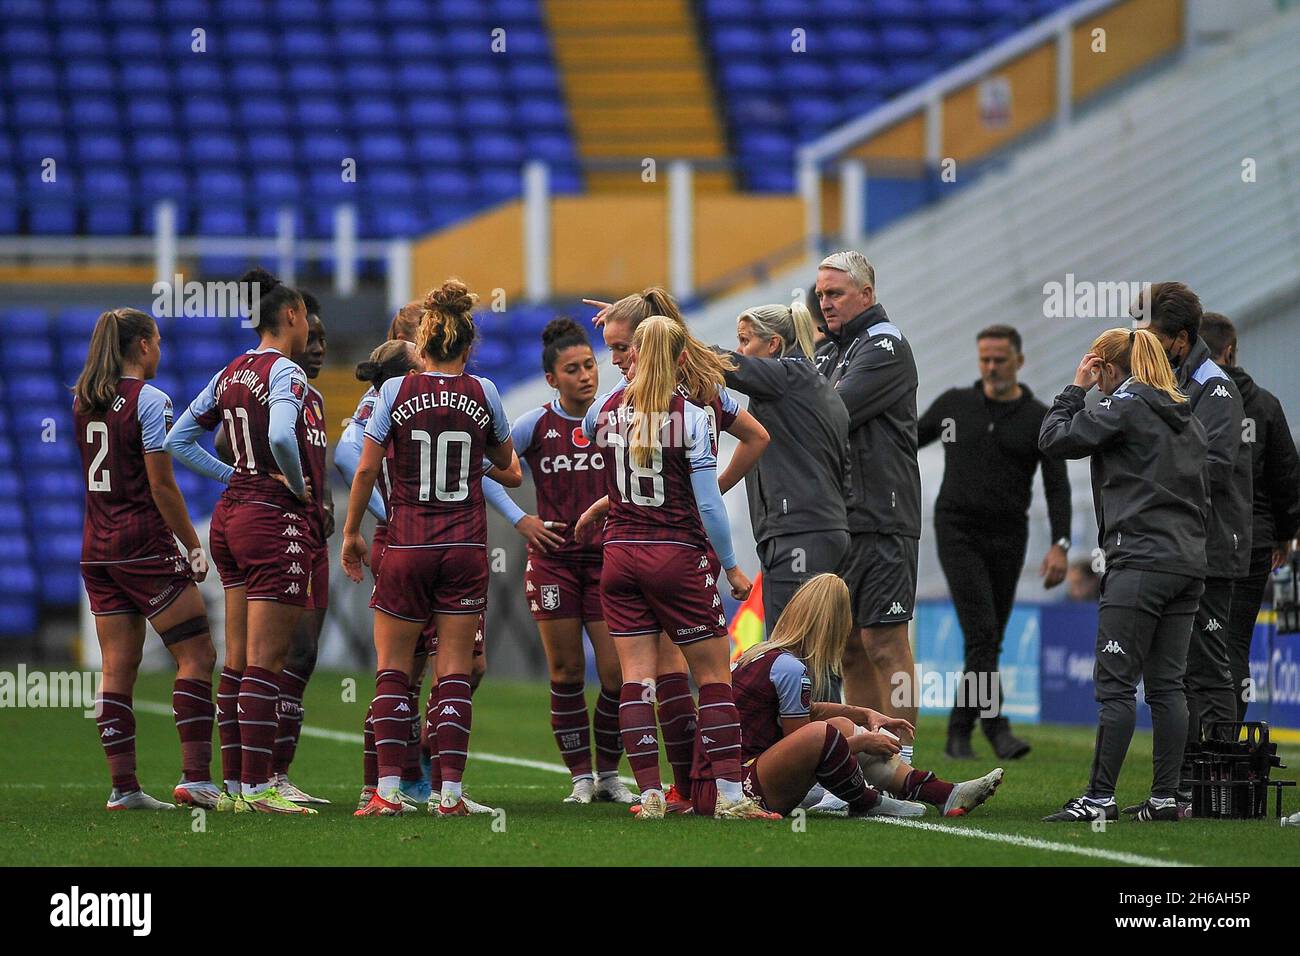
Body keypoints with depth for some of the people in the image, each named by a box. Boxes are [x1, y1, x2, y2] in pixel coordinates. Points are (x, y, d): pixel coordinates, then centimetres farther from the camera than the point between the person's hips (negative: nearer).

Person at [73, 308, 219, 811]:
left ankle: (123, 786, 4)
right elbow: (162, 487, -13)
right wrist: (193, 544, -5)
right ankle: (195, 777, -10)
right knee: (197, 655, -2)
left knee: (118, 669, 7)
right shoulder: (149, 400, -11)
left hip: (96, 546, 7)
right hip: (144, 543, -7)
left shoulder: (83, 400, 9)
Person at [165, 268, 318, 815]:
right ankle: (257, 787, -8)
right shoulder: (285, 373, -12)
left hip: (231, 515, 8)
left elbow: (178, 442, 15)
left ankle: (233, 784, 11)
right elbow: (281, 437, -30)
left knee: (237, 661, 10)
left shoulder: (230, 374, 11)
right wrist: (297, 485, -13)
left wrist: (233, 476, 11)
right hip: (276, 520, -8)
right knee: (265, 663, -7)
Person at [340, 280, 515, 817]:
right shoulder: (482, 393, 0)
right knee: (455, 672, 4)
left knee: (392, 670, 7)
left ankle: (388, 790, -1)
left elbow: (366, 470, -2)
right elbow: (504, 460, 16)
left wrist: (351, 533, 9)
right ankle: (450, 792, -1)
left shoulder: (396, 391, -4)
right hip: (466, 548, 1)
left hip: (406, 546, -1)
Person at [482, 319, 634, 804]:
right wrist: (519, 519, -1)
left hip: (608, 556, 0)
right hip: (552, 558, 0)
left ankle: (608, 772, 11)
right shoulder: (536, 424, -1)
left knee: (617, 674, -6)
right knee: (566, 673, 0)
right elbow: (484, 468, 5)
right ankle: (581, 776, 10)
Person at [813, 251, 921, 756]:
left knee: (883, 640, -9)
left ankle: (899, 758, -9)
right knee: (849, 647, 9)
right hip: (836, 520, 8)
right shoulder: (829, 352, 20)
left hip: (880, 519, -8)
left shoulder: (885, 345, -6)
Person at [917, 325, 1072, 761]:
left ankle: (959, 732, 17)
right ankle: (997, 726, -22)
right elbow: (910, 440, 19)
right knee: (982, 630, -17)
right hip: (957, 532, -2)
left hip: (1006, 540, 2)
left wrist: (1060, 545, -15)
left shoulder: (1039, 420, 1)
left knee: (989, 641, 5)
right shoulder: (954, 405, 4)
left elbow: (1058, 486, -4)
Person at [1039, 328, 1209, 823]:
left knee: (1116, 684, -6)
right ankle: (1165, 797, 6)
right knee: (1166, 684, 8)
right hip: (1189, 562, 8)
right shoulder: (1184, 414, 18)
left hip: (1141, 561, -8)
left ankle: (1099, 798, -8)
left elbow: (1055, 439, -5)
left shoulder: (1125, 405, -5)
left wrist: (1074, 389, 7)